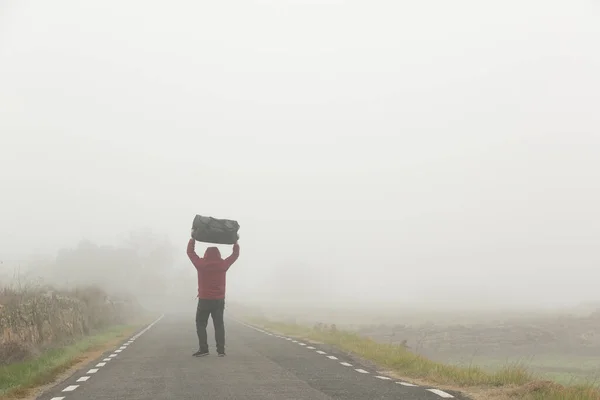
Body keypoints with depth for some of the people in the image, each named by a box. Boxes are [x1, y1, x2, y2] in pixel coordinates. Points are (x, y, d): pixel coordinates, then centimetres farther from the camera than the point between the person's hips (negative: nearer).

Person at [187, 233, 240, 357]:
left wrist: (192, 238, 13)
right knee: (219, 325, 6)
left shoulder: (201, 264, -8)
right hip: (219, 300, 2)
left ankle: (203, 349, -1)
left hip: (204, 300, -2)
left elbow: (190, 251, 4)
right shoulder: (223, 264, -5)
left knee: (201, 324, 7)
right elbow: (235, 254, 8)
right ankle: (221, 350, 2)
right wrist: (235, 241, 17)